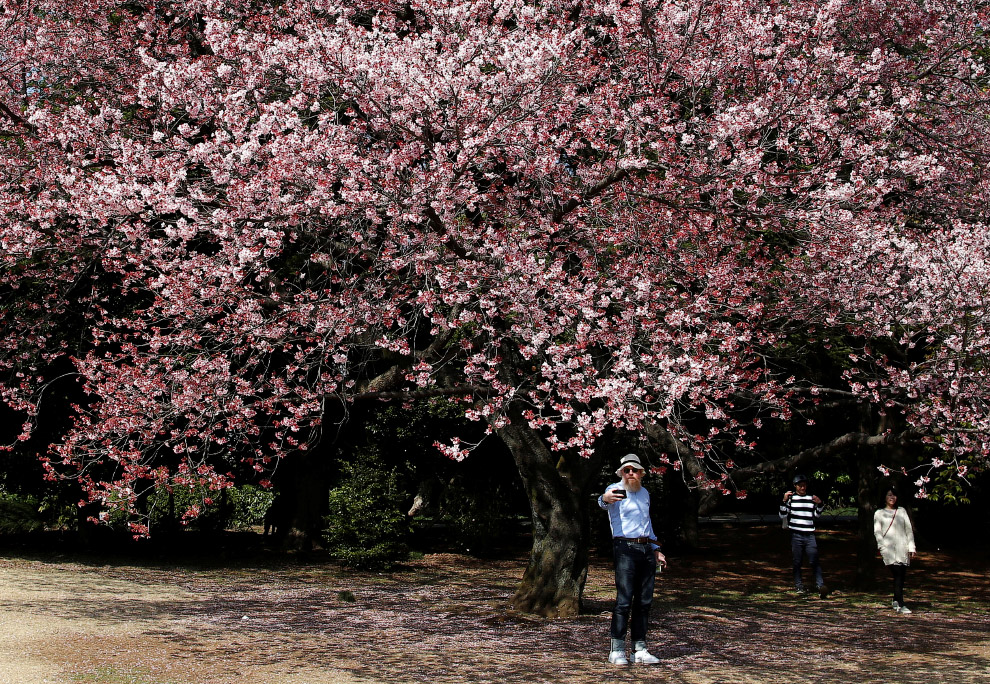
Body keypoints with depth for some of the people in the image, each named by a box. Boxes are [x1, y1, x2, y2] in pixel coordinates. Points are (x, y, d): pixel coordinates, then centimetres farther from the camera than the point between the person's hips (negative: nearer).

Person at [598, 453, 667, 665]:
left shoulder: (644, 493, 18)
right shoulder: (616, 489, -5)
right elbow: (603, 502, -29)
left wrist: (655, 549, 24)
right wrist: (605, 498, -54)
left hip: (646, 549, 7)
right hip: (625, 549, -7)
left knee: (645, 601, 6)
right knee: (624, 600, -11)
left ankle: (639, 649, 11)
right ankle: (617, 649, -6)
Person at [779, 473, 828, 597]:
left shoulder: (811, 498, 11)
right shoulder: (791, 498, 3)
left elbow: (816, 515, 20)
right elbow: (782, 516, 1)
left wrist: (820, 504, 3)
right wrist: (785, 501, -11)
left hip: (809, 535, 1)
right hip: (796, 535, -1)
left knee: (814, 561, -7)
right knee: (797, 562, 5)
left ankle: (820, 585, -11)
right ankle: (798, 585, 14)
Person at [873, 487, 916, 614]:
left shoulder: (902, 511, 18)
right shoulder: (879, 513, 12)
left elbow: (909, 530, 16)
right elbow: (877, 532, 5)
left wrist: (911, 547, 7)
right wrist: (882, 547, -9)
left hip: (903, 548, 3)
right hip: (889, 549, -3)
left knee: (901, 576, 2)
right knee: (898, 575, -16)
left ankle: (896, 601, 20)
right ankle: (900, 605, -19)